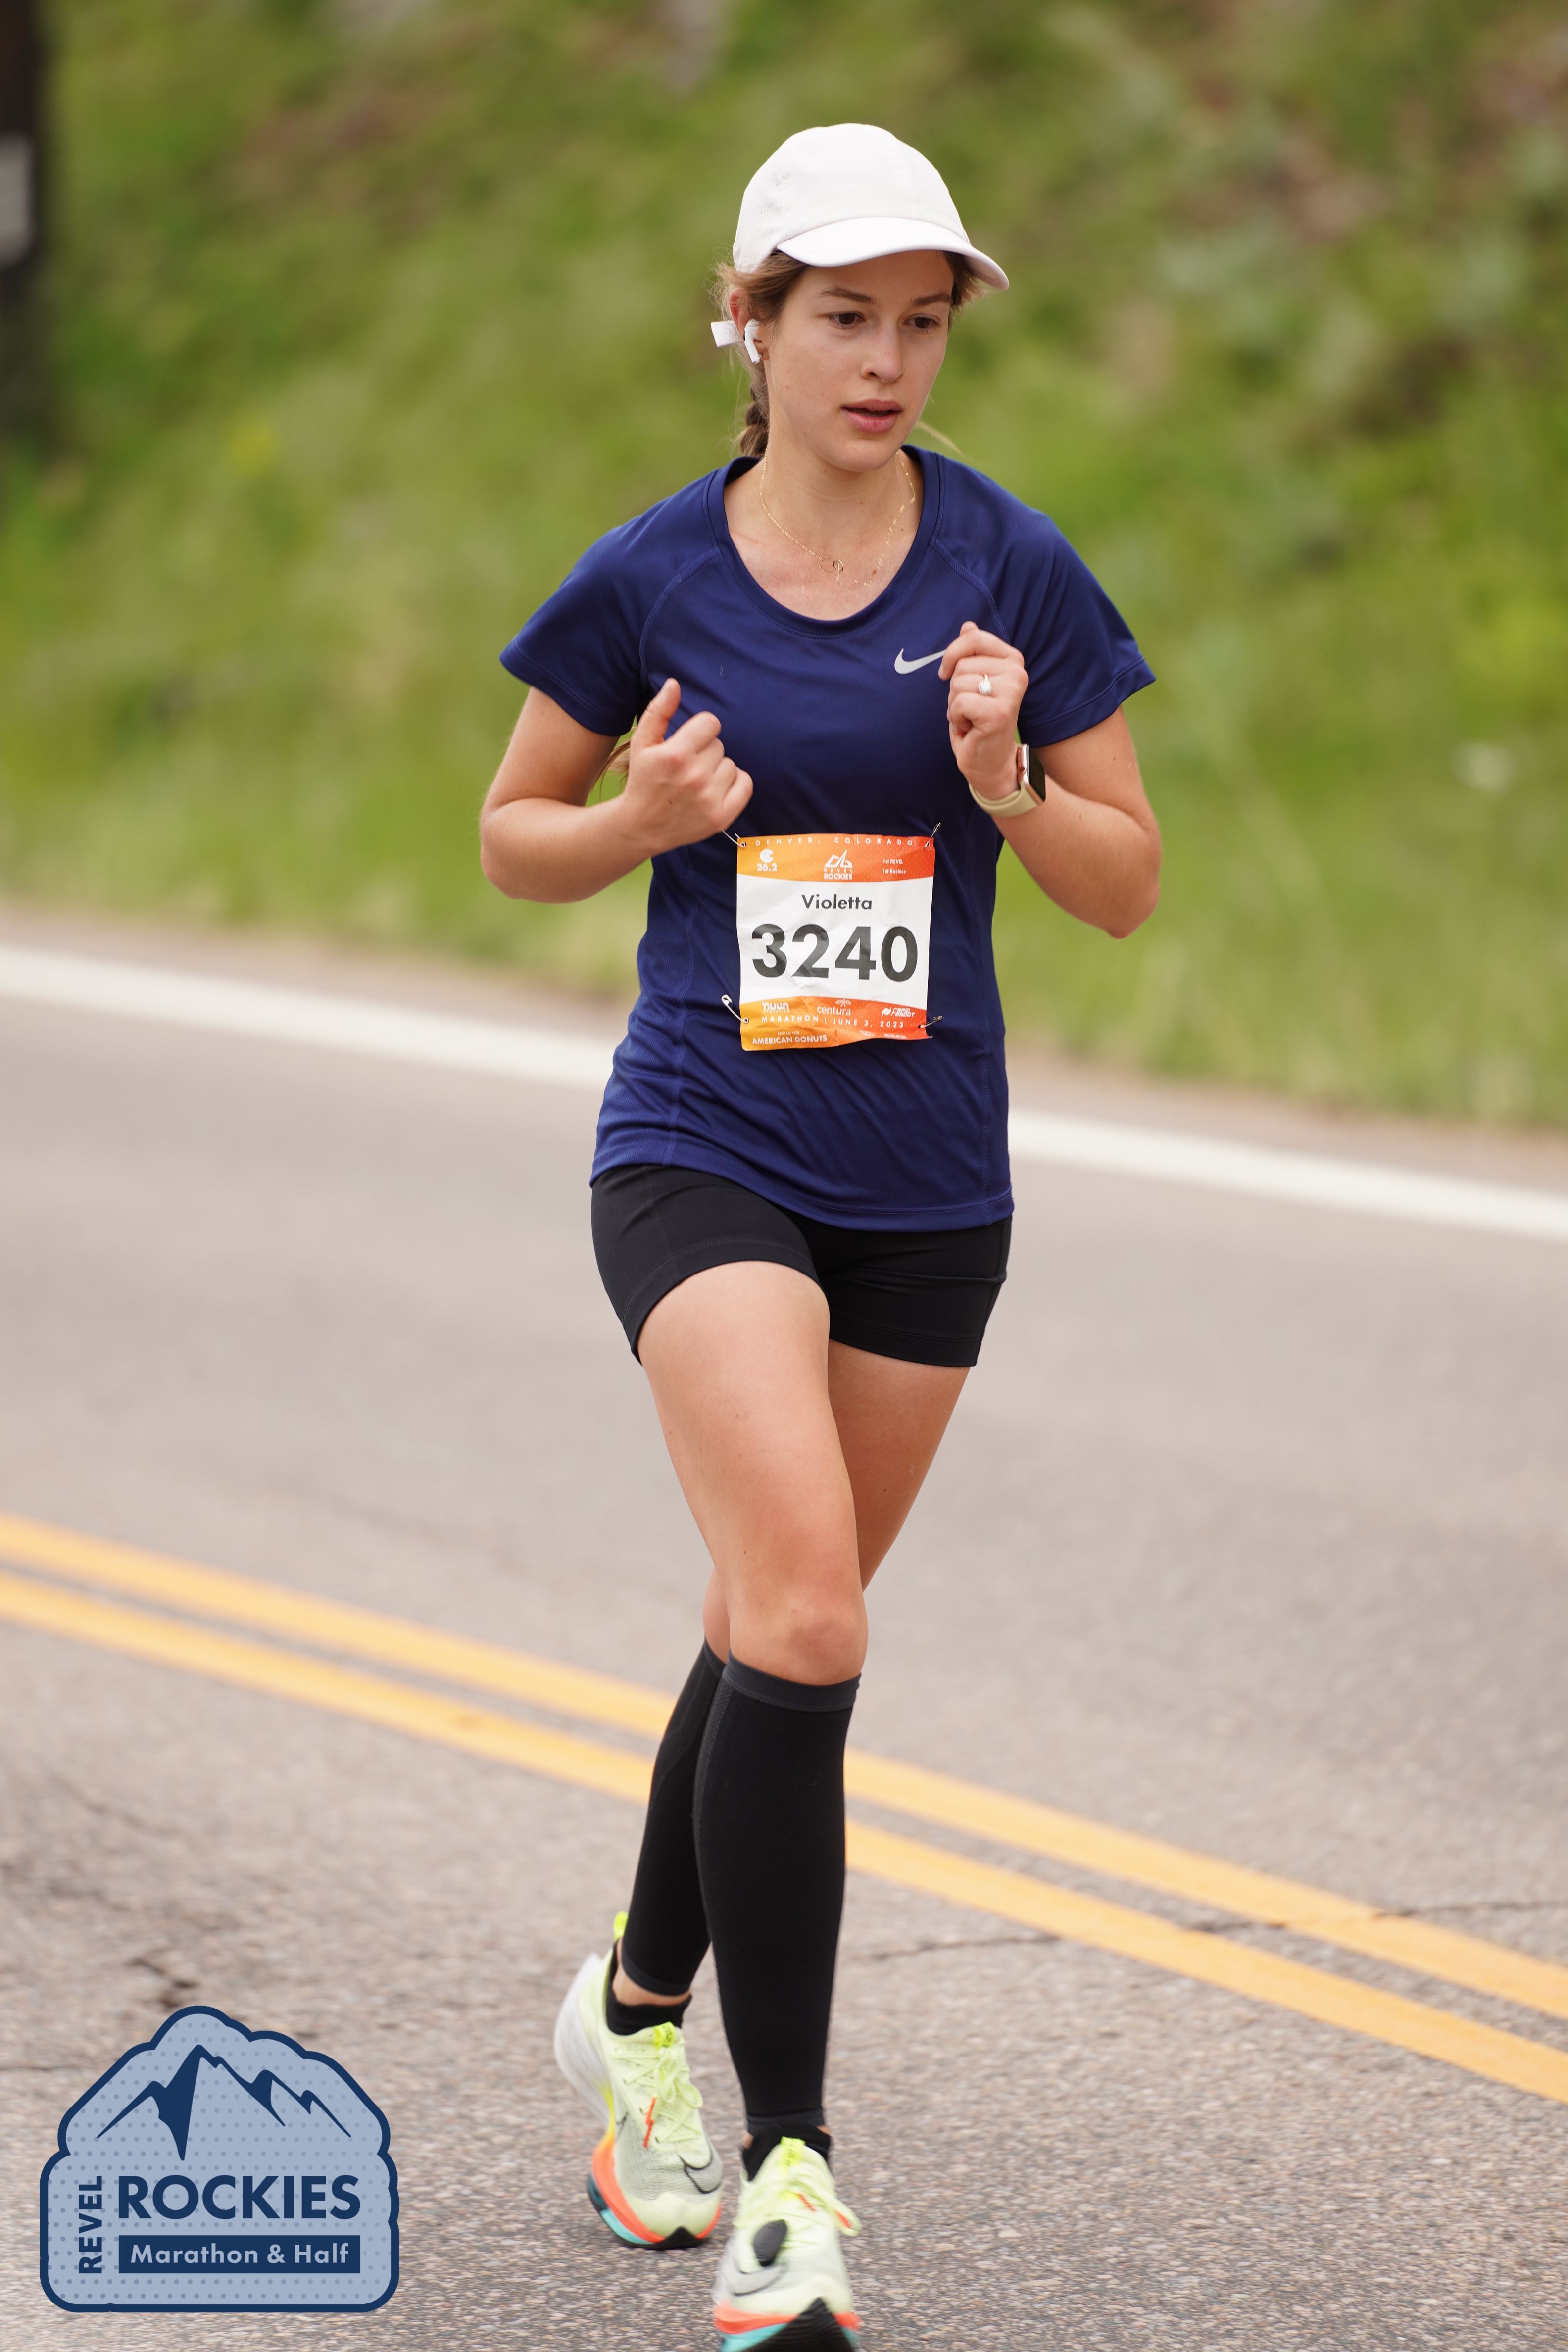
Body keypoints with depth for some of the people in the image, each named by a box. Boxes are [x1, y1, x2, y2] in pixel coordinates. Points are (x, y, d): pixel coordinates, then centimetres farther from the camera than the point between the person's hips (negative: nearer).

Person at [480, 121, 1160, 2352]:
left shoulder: (1013, 573, 0)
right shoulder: (650, 580, -3)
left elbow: (1128, 885, 4)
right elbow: (514, 830, 10)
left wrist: (1008, 784, -16)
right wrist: (652, 815, -11)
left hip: (931, 1181, 3)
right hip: (704, 1154, -3)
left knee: (787, 1624, 15)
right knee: (805, 1622, -19)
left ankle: (637, 2008, 41)